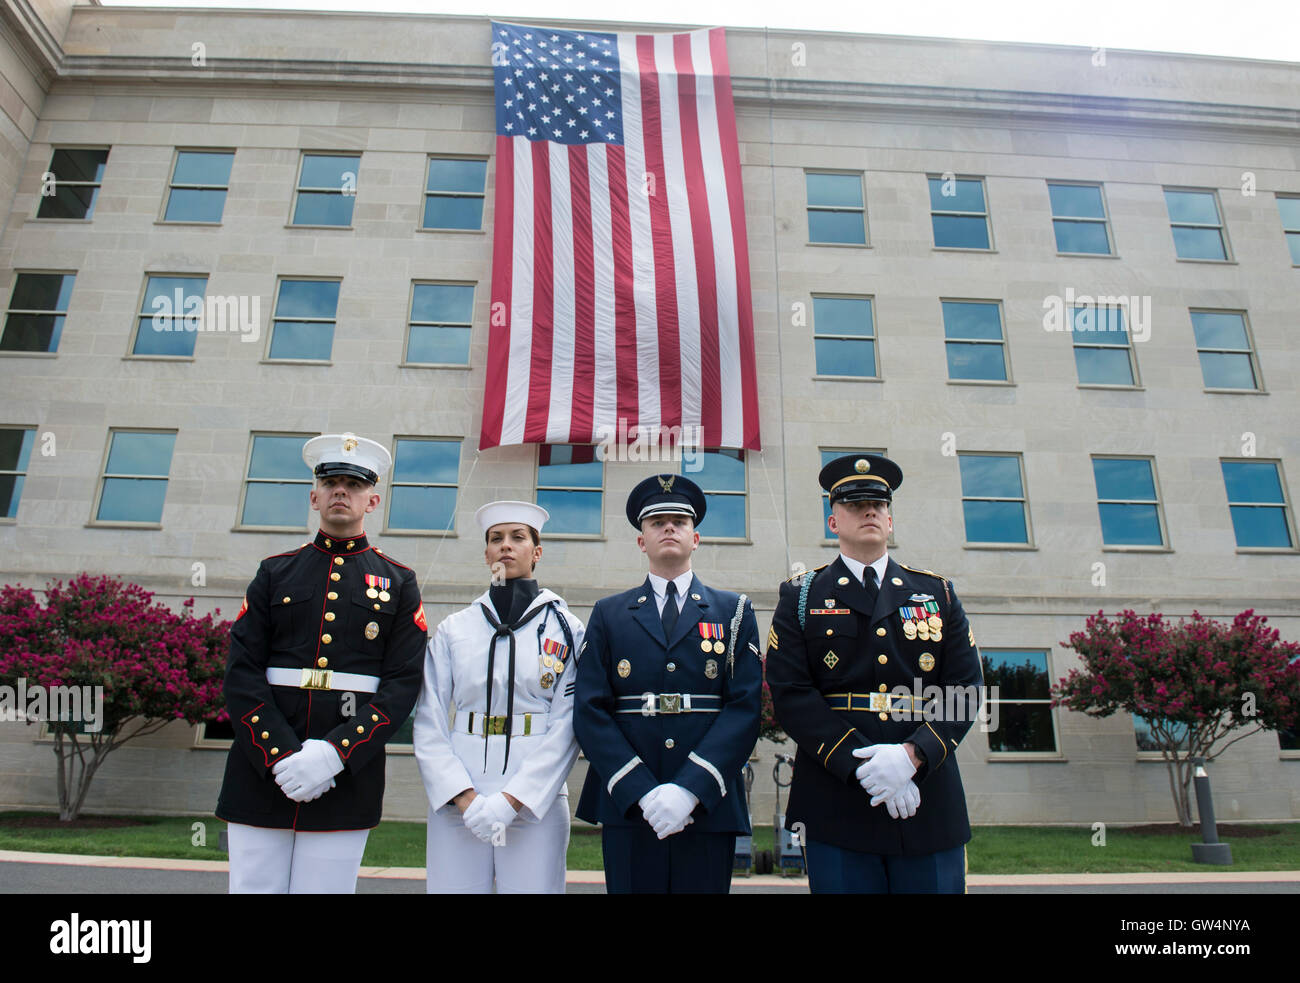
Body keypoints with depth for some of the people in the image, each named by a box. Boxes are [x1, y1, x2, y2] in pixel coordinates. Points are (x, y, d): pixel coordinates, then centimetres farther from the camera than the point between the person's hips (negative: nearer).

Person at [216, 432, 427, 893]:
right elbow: (241, 673, 1)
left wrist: (334, 753, -14)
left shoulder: (398, 583, 6)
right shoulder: (275, 572, 10)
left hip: (347, 780, -1)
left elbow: (403, 684, -3)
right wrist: (282, 756, -11)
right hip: (260, 777, 1)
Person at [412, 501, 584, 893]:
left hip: (536, 799, -1)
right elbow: (429, 723, 4)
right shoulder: (453, 629, 8)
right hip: (457, 802, 2)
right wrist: (463, 796, -8)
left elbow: (566, 726, -3)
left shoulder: (566, 629, 2)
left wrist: (513, 799, -11)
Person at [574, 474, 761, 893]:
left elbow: (745, 707, -3)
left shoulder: (734, 611, 8)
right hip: (627, 808, 0)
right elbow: (590, 711, 0)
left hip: (709, 808, 0)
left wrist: (690, 790, -14)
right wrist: (642, 793, -12)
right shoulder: (608, 614, 9)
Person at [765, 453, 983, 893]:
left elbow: (965, 687, 3)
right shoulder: (801, 596, 5)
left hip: (929, 803, 2)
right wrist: (861, 764, -14)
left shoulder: (938, 594, 12)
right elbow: (790, 694, -4)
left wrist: (912, 754, -13)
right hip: (836, 804, -2)